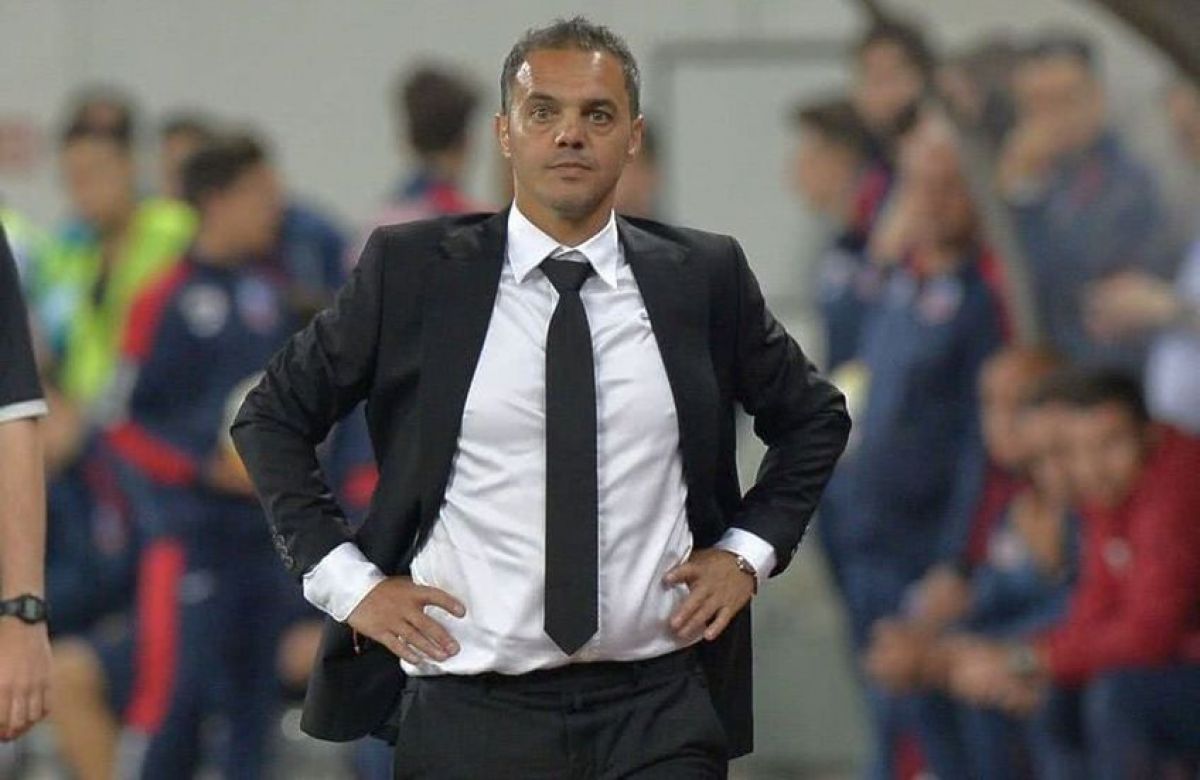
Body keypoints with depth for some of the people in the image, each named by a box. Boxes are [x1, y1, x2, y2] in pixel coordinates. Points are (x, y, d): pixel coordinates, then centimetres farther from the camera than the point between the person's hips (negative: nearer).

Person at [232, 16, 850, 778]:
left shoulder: (703, 277, 3)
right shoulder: (412, 271, -1)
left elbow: (816, 416, 19)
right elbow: (272, 416, 7)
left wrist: (751, 550, 6)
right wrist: (346, 580, 0)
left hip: (659, 708, 1)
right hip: (470, 711, -1)